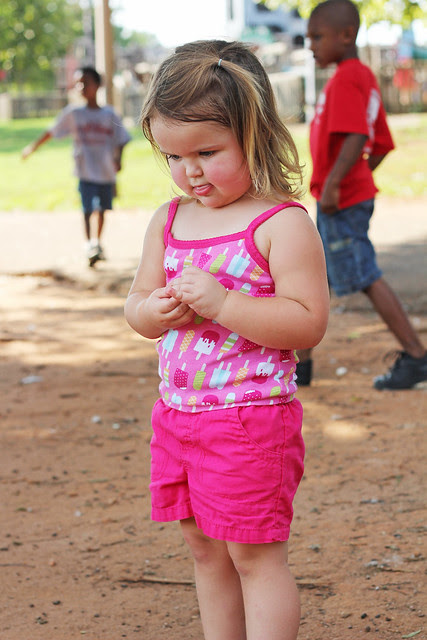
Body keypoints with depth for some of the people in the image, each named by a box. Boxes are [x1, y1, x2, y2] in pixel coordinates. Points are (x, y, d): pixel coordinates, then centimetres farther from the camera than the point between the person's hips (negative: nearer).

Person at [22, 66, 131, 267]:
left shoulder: (110, 114, 1)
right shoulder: (73, 113, 0)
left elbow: (120, 140, 5)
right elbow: (52, 132, 6)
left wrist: (118, 160, -9)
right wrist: (33, 146, 4)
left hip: (107, 172, 2)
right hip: (86, 172, -2)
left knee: (102, 209, 13)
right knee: (88, 209, -13)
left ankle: (98, 243, 30)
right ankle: (89, 246, -16)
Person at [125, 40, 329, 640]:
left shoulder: (283, 224, -14)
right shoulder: (169, 220, 8)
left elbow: (308, 321, -19)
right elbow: (136, 306, 14)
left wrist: (221, 303, -28)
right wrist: (156, 309, -11)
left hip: (252, 420, -7)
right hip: (177, 413, 7)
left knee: (255, 555, 0)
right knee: (205, 549, 16)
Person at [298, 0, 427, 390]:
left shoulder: (345, 79, -15)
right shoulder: (366, 79, 16)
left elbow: (356, 137, -28)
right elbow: (382, 145, 19)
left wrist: (333, 183, -31)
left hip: (341, 201, -10)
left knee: (366, 278, -5)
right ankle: (300, 364, 19)